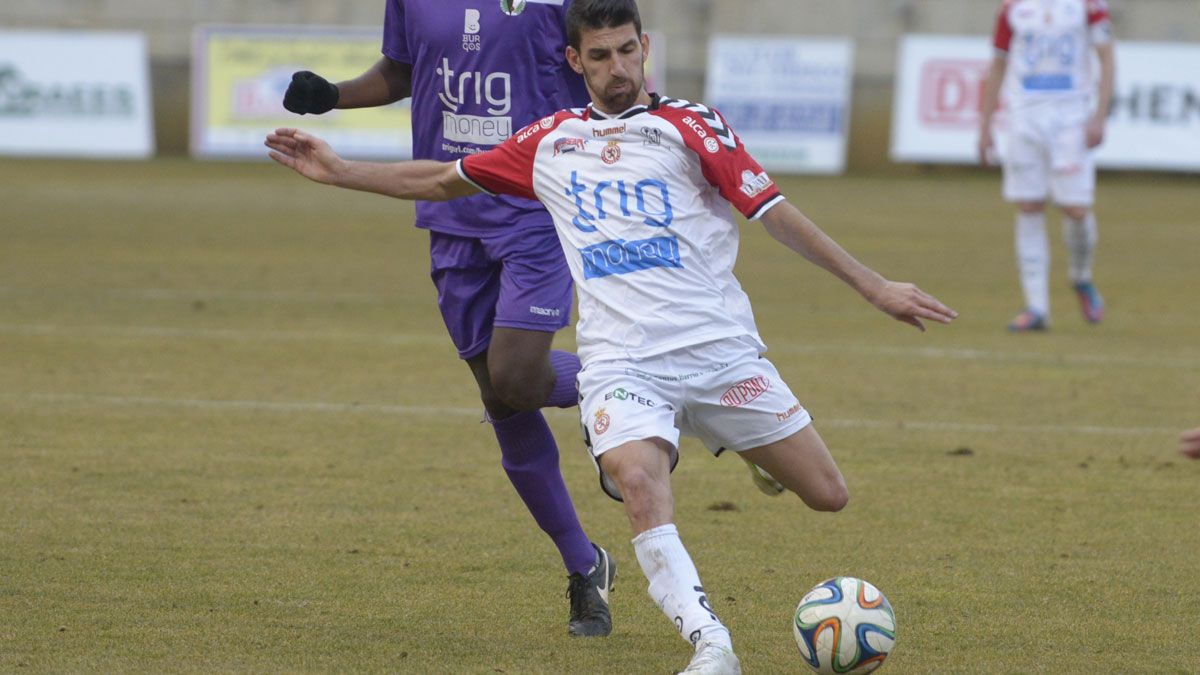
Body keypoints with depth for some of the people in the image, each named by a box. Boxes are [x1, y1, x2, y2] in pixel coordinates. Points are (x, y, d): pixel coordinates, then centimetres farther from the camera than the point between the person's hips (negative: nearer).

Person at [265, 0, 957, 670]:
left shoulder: (689, 125, 4)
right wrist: (340, 172, 25)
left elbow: (773, 210, 1)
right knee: (638, 482, -31)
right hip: (621, 360, 1)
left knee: (828, 495, -4)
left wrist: (874, 286, -4)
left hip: (719, 347, -1)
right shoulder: (550, 141, 14)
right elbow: (446, 180, 27)